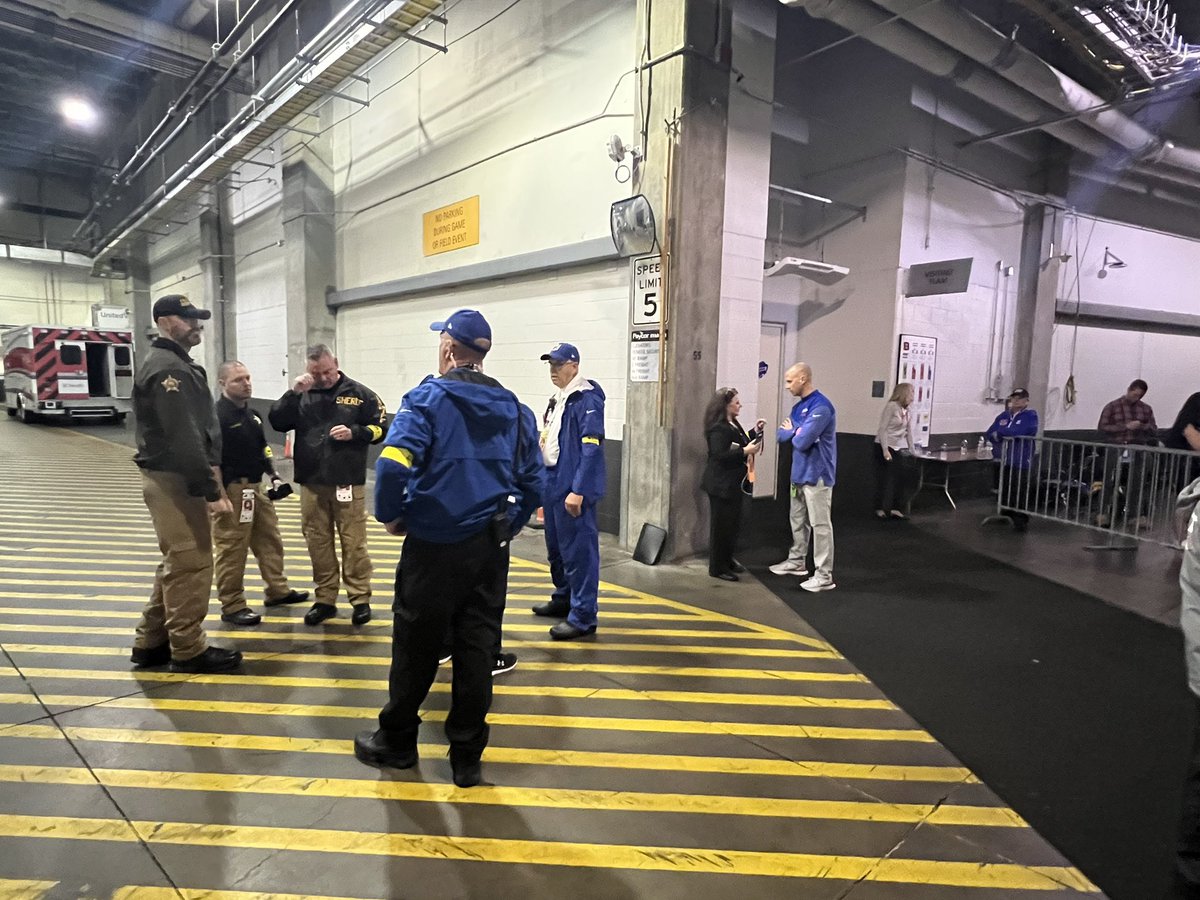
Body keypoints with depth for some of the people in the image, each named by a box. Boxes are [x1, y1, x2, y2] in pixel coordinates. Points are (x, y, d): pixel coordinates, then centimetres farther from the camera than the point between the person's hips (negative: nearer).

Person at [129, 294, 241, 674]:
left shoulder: (175, 364, 18)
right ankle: (189, 651, 8)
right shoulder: (167, 369, -16)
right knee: (191, 565, -3)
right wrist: (210, 490, -23)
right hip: (175, 481, -11)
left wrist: (206, 482, 18)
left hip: (173, 478, 11)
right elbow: (183, 438, -24)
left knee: (177, 564, 18)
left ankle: (151, 643, 27)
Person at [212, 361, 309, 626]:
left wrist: (274, 476, 15)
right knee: (232, 550, -2)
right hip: (232, 491, -9)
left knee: (270, 540, 16)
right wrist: (220, 497, -22)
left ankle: (278, 590, 30)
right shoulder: (217, 415, -15)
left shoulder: (251, 414, 13)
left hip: (256, 488, 9)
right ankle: (232, 607, 9)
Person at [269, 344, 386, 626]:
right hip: (311, 483, 3)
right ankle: (325, 600, 21)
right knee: (318, 543, 10)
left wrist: (354, 432, -14)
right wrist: (293, 393, -10)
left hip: (348, 482, -3)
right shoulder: (301, 395, 8)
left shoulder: (359, 393, 3)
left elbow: (380, 428, 3)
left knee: (354, 543, 1)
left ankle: (360, 600, 11)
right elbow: (276, 422, 0)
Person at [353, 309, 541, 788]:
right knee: (476, 648, 10)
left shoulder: (428, 397, -7)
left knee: (416, 645, 11)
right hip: (491, 547, 4)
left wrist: (390, 514, -5)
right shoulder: (513, 407, 7)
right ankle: (467, 756, 20)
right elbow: (532, 480, 7)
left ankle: (396, 741, 30)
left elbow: (393, 464, -21)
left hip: (434, 546, -4)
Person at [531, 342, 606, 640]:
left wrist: (578, 490, -24)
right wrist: (544, 481, 20)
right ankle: (564, 598, 37)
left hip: (572, 488, -10)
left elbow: (591, 447, -21)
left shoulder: (587, 399, -14)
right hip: (553, 483, 10)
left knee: (578, 551, -4)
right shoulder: (557, 399, 15)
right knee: (556, 548, 20)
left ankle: (583, 617, 4)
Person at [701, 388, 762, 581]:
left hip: (732, 483, 10)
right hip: (720, 484, -10)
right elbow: (719, 455, -26)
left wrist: (755, 432, 9)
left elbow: (739, 445, 18)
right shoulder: (718, 428, -19)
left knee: (733, 523, 18)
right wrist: (745, 452, -25)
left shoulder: (733, 424, 11)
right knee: (721, 525, -1)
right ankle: (717, 568, 10)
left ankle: (727, 560, 33)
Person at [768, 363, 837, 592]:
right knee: (798, 520, 19)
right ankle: (797, 561, 34)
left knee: (820, 525, -3)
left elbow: (801, 441, -22)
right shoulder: (799, 406, 11)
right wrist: (798, 431, -8)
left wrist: (793, 431, -3)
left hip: (817, 475, -9)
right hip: (799, 473, 9)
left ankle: (824, 576, 3)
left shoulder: (820, 406, -19)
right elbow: (781, 435, 11)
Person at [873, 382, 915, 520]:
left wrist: (911, 450, 10)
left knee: (898, 479, 5)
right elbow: (882, 428, -14)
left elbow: (909, 432, 13)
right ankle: (880, 509, 7)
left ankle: (893, 508, 11)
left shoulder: (907, 412, 10)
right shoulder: (891, 406, -11)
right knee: (882, 479, 0)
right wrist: (885, 450, -18)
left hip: (898, 448, 7)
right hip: (884, 447, -7)